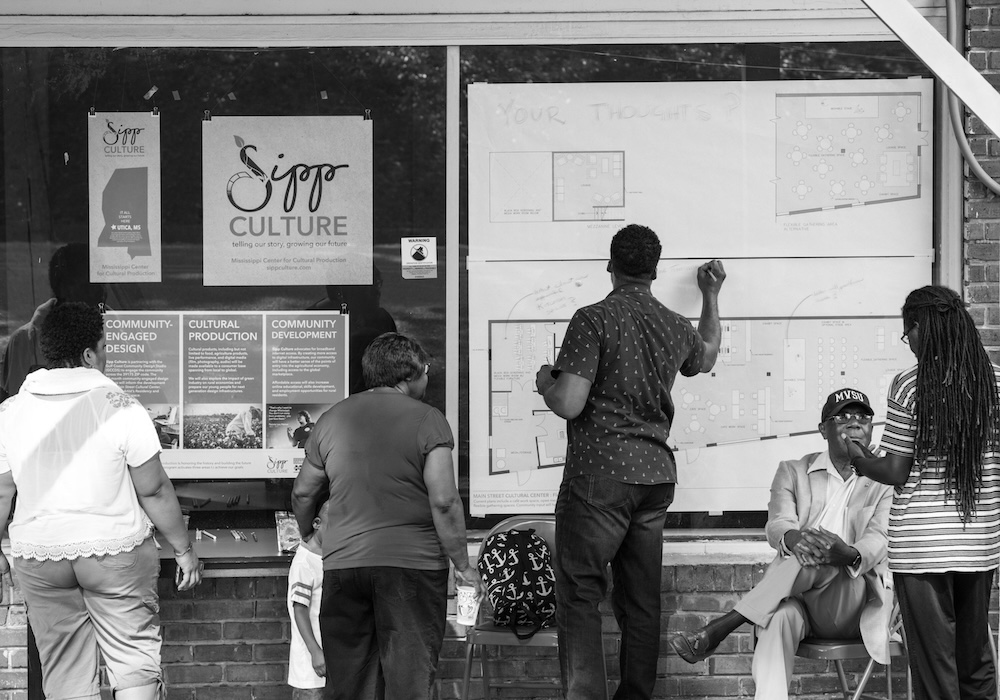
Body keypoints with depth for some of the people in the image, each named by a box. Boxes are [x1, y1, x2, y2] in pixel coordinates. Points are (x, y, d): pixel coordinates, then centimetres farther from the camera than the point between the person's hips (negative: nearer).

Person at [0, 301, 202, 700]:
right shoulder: (121, 409, -11)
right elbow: (154, 492, -8)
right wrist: (183, 549, 4)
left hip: (39, 560, 3)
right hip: (115, 552, -3)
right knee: (134, 661, 5)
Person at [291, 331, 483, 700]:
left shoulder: (331, 420, 10)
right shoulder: (426, 420, -4)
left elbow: (302, 493, 18)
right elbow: (444, 501, -11)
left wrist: (308, 537, 37)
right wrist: (462, 565, -2)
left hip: (343, 563, 4)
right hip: (411, 562, -4)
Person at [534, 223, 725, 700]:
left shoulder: (594, 319, -9)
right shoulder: (675, 327, 10)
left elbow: (568, 405, -15)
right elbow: (707, 356, 35)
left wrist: (545, 381, 6)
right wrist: (711, 296, 47)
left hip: (600, 473, -6)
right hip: (657, 473, 6)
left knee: (579, 594, -4)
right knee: (641, 599, 9)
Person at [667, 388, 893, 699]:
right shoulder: (793, 472, 16)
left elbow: (880, 537, -6)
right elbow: (777, 524, -2)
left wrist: (850, 555, -34)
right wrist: (793, 538, -31)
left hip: (854, 599, -1)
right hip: (798, 596, 1)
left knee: (818, 559, -35)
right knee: (781, 616, -37)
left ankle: (719, 628, -31)